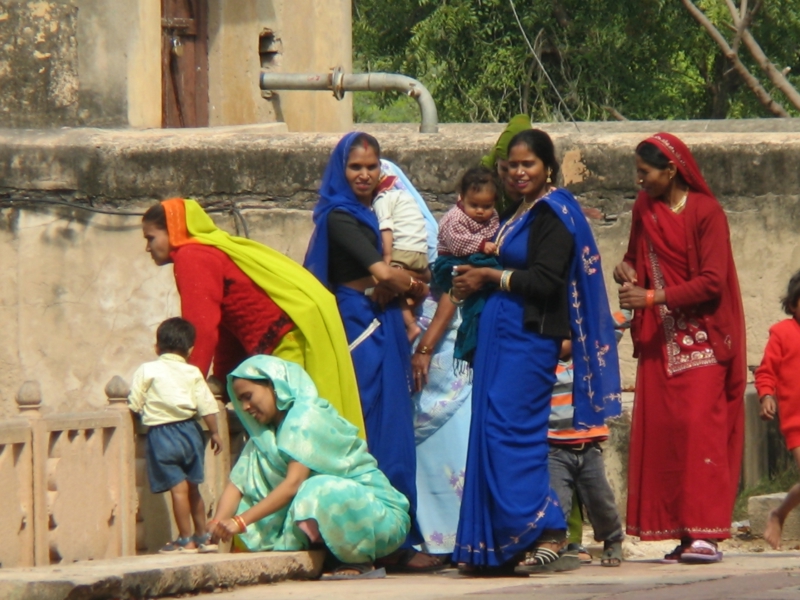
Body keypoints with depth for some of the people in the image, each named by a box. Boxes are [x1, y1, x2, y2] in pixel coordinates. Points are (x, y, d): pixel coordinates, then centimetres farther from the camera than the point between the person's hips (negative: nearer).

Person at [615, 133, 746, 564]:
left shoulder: (706, 213, -9)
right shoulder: (644, 209, 10)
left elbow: (712, 282, -14)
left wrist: (653, 297, -19)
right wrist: (628, 269, 1)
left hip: (700, 342, -6)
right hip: (659, 342, 6)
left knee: (699, 427, -13)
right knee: (660, 431, -3)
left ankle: (706, 532, -16)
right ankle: (680, 532, -2)